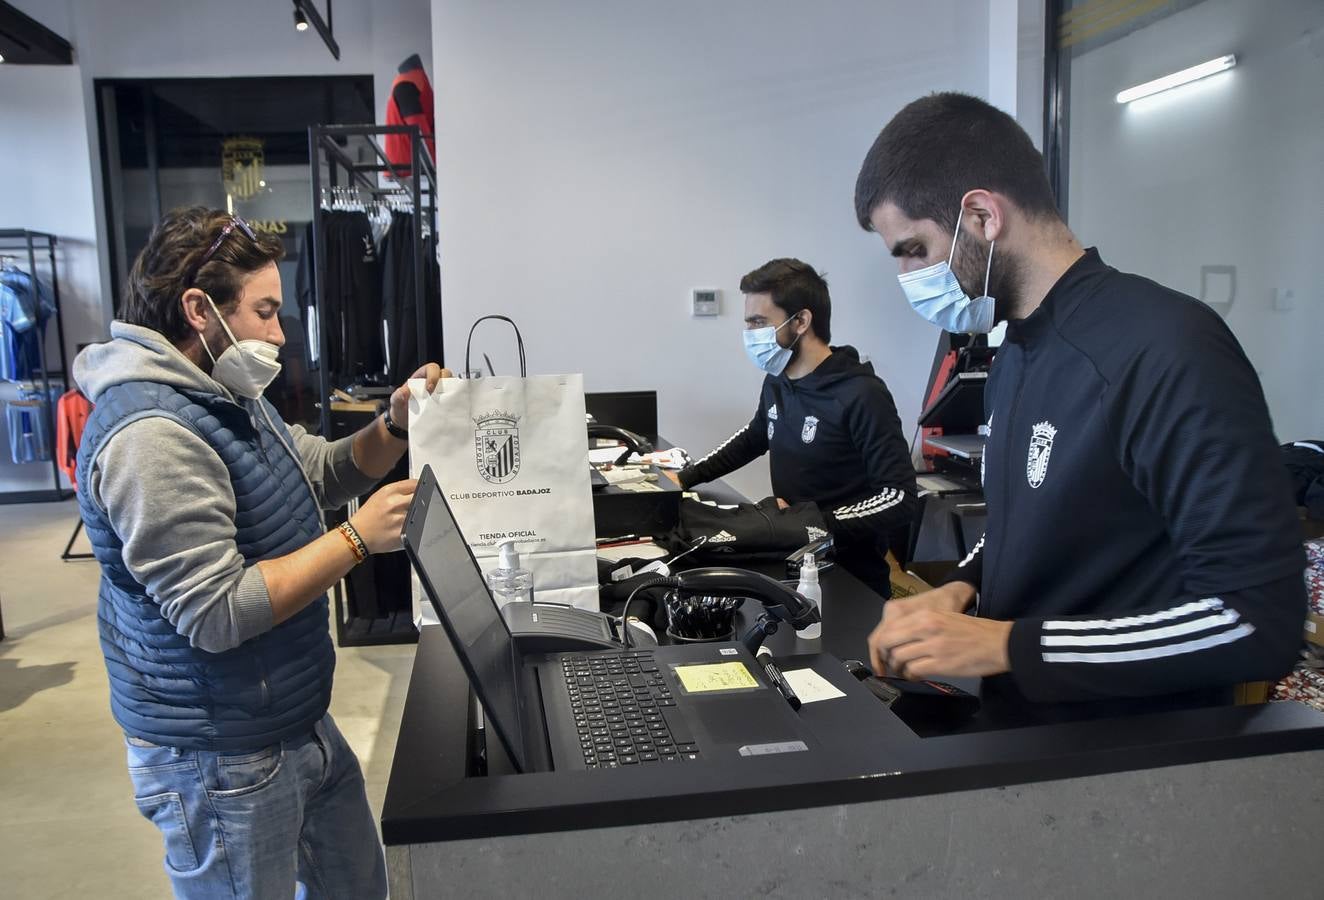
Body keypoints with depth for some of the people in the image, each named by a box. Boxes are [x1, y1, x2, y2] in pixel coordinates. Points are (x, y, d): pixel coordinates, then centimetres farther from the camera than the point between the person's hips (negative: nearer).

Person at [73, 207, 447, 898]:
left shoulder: (229, 394, 7)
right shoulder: (151, 434, -26)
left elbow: (326, 472, 17)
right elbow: (217, 614, -29)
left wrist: (394, 426, -1)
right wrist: (356, 539, -24)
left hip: (298, 721, 10)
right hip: (222, 761, -10)